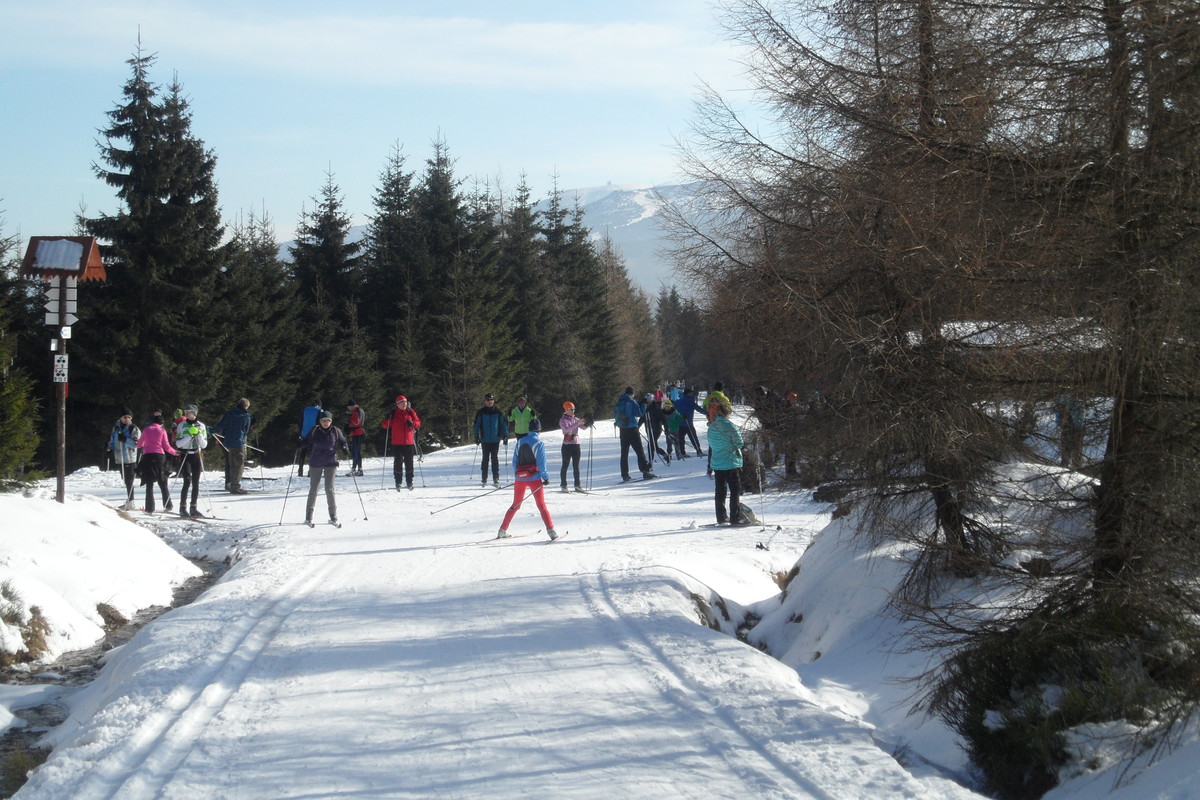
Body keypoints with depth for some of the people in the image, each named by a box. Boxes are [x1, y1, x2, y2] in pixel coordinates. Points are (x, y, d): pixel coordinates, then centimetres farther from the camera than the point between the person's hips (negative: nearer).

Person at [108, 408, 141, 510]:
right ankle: (129, 500, 18)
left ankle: (130, 502, -5)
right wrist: (110, 449, 11)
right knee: (125, 480, 11)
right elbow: (112, 440, 26)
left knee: (129, 480, -7)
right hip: (119, 459, 6)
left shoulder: (134, 429, -4)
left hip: (129, 459, -6)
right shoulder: (116, 427, 13)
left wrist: (125, 440, -25)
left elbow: (136, 443, -13)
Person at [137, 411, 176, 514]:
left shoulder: (146, 430, 6)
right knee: (163, 483, 10)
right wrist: (175, 452, 18)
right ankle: (168, 506, 9)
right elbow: (167, 447, 1)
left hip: (147, 456, 0)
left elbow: (139, 444, 15)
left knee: (149, 484, 2)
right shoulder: (162, 431, 3)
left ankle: (150, 508, -5)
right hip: (159, 456, 0)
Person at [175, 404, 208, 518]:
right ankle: (183, 508, -10)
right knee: (187, 481, -14)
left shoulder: (201, 426, 7)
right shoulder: (181, 426, 0)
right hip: (185, 456, -3)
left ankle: (193, 508, 8)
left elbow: (204, 445, 4)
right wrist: (190, 435, -16)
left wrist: (199, 434, -11)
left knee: (196, 483, 2)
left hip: (196, 455, 3)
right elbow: (178, 444, -8)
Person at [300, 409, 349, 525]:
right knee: (313, 489, 4)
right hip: (315, 463, 1)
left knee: (329, 489, -3)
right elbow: (307, 442, 10)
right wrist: (301, 444, -12)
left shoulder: (335, 432, 0)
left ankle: (333, 516, 5)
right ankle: (308, 516, 13)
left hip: (330, 463, -1)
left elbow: (342, 442, 12)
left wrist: (345, 448, -8)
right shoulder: (314, 431, 0)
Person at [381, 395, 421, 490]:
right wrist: (387, 419, -18)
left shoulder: (410, 412, 5)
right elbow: (385, 426, 2)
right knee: (398, 462, -3)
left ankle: (409, 482, 12)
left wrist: (412, 423, -12)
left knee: (409, 462, 5)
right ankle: (398, 482, 6)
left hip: (409, 442, 1)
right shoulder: (393, 413, 2)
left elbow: (418, 422, 9)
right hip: (397, 443, -1)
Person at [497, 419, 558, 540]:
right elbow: (541, 463, -12)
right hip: (534, 478, -4)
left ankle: (502, 531, 18)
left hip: (520, 478, 4)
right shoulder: (539, 443, -9)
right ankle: (550, 530, -12)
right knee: (542, 506, -1)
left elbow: (515, 461, 7)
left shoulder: (520, 442, 4)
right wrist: (545, 478, -2)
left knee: (515, 505, 16)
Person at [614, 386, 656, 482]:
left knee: (624, 453, 8)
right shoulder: (632, 402, -9)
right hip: (632, 429, -5)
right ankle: (645, 472, -10)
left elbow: (615, 415, 15)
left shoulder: (618, 403, 8)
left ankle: (625, 475, 4)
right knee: (639, 451, -4)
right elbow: (639, 414, -8)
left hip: (622, 430, 5)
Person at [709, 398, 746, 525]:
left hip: (716, 464, 6)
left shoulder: (711, 427, 4)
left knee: (720, 491, 13)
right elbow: (739, 442, -12)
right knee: (735, 490, 1)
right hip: (731, 463, -6)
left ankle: (721, 518, 17)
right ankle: (735, 518, -3)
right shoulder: (729, 426, -16)